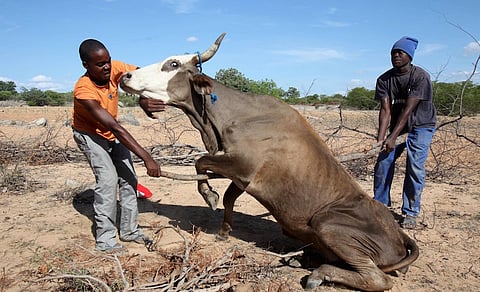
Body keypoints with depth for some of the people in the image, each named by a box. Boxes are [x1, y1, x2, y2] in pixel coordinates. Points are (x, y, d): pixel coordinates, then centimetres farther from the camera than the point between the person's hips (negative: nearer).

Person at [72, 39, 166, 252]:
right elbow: (115, 127, -41)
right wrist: (146, 157, -45)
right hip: (89, 134, -6)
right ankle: (104, 239, -6)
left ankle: (129, 230, 14)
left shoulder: (113, 68, -20)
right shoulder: (84, 90, -35)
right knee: (107, 179, -19)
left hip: (111, 134, 6)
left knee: (128, 178, 1)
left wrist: (144, 99, -47)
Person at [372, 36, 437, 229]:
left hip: (422, 126, -4)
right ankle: (380, 204, 10)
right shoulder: (384, 80, -8)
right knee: (383, 162, -5)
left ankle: (410, 213, -2)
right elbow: (385, 110, -15)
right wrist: (381, 138, -28)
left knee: (415, 167, -13)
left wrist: (392, 138, -32)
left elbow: (408, 110, -27)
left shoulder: (421, 77, -21)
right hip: (398, 125, 4)